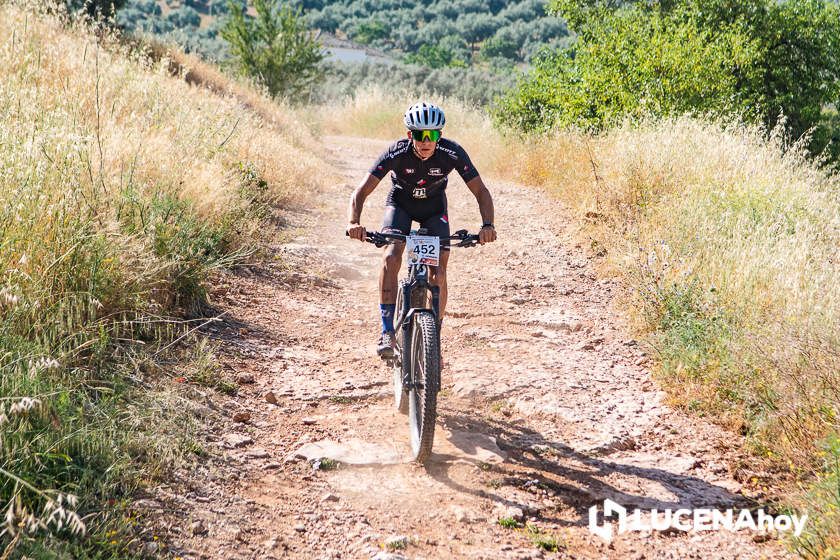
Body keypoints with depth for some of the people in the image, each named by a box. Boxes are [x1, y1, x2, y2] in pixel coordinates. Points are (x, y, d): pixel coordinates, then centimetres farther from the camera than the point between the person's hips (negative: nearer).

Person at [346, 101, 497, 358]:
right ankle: (387, 332, -21)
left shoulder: (452, 153, -29)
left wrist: (487, 225, -42)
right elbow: (361, 191, -34)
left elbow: (481, 192, -24)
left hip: (434, 208, 1)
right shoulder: (396, 152, -31)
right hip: (400, 204, -1)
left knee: (438, 276, -12)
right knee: (391, 258, -27)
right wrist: (353, 222, -53)